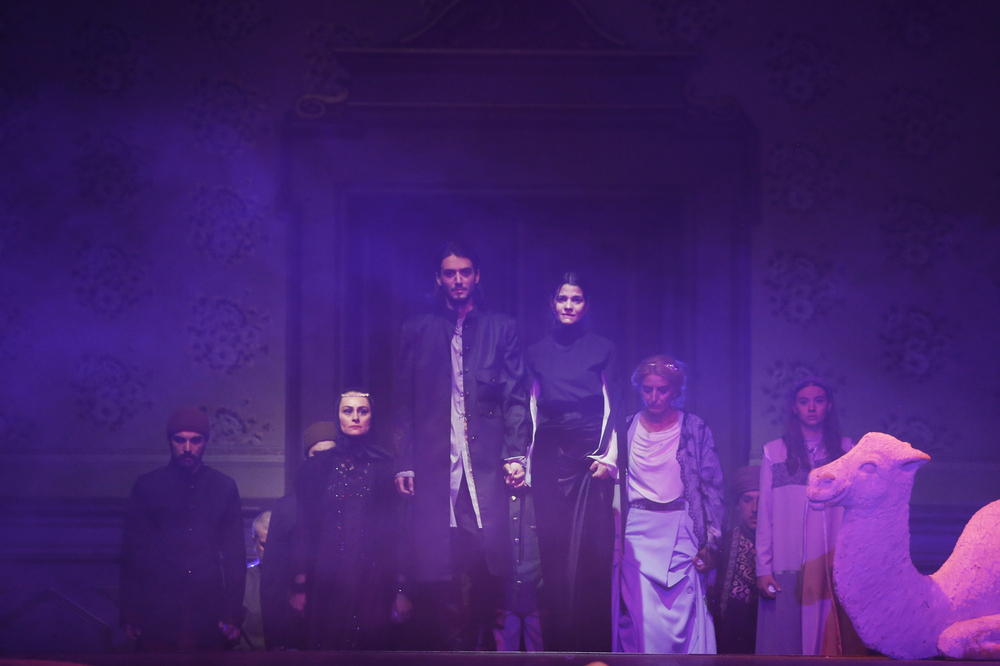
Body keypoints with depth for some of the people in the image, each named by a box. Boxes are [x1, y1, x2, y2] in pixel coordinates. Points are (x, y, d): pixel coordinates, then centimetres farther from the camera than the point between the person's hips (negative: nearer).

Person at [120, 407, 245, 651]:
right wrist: (130, 614, 0)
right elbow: (132, 552, 6)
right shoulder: (147, 486, 7)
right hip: (157, 618, -1)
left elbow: (235, 555, 10)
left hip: (210, 619, 1)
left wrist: (234, 614, 2)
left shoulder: (225, 488, 11)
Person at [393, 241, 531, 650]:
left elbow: (516, 397, 7)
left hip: (486, 464, 0)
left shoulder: (501, 329, 13)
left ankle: (481, 642, 3)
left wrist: (515, 454, -5)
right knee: (436, 573, -7)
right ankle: (449, 647, -3)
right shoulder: (417, 331, 15)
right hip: (433, 467, 0)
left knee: (488, 568, -7)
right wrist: (403, 463, 2)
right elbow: (404, 403, 11)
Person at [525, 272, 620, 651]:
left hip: (590, 454, -2)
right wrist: (523, 459, 6)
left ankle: (591, 644, -5)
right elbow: (530, 410, 13)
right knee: (553, 552, -1)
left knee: (589, 552, -7)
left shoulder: (603, 349, 8)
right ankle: (557, 645, 2)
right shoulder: (536, 353, 13)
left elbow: (613, 407, 5)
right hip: (550, 456, 2)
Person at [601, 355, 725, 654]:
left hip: (681, 534, -1)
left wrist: (711, 543, -1)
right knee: (642, 620, -9)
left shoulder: (695, 429, 5)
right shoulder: (626, 429, 10)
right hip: (637, 534, 1)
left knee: (682, 620, -7)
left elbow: (712, 488, 4)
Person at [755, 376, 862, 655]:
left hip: (835, 567, 1)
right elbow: (765, 514, 5)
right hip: (788, 570, -1)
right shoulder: (775, 452, 6)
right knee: (787, 644, -1)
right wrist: (763, 569, 0)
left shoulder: (845, 450, 9)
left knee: (833, 641, -1)